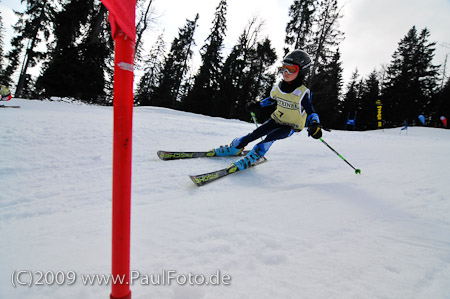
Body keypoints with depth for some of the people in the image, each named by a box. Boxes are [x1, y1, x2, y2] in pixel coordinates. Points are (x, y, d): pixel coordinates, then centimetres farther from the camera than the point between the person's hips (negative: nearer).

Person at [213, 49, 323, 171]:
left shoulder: (302, 93, -22)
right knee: (256, 133, -6)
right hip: (276, 119, 5)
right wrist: (258, 104, 8)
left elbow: (311, 112, -20)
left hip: (291, 126, -5)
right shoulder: (278, 88, -4)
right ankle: (235, 147, 10)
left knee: (271, 137, -29)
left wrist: (315, 125, -39)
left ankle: (253, 157, -21)